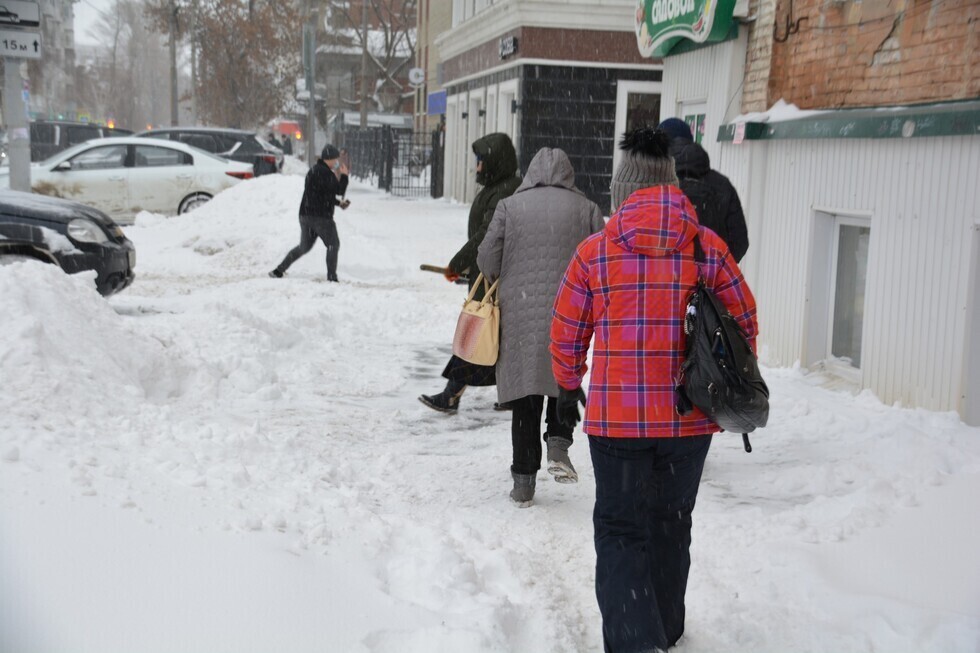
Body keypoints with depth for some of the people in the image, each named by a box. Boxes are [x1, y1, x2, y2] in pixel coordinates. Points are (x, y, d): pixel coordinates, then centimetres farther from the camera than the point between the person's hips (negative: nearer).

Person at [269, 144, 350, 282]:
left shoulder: (314, 170, 16)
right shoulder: (325, 173, -15)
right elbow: (339, 191, -16)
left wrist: (338, 202, 19)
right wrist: (344, 176, -2)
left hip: (305, 214, 9)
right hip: (321, 216, -9)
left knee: (304, 246, 18)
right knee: (333, 245, 5)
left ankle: (278, 271, 16)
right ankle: (332, 276, 1)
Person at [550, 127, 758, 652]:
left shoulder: (594, 251, -5)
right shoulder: (710, 247, -2)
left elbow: (567, 331, 3)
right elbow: (743, 321, 5)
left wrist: (568, 388, 20)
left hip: (617, 417, -2)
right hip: (690, 417, 3)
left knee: (620, 531, 8)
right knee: (671, 525, 20)